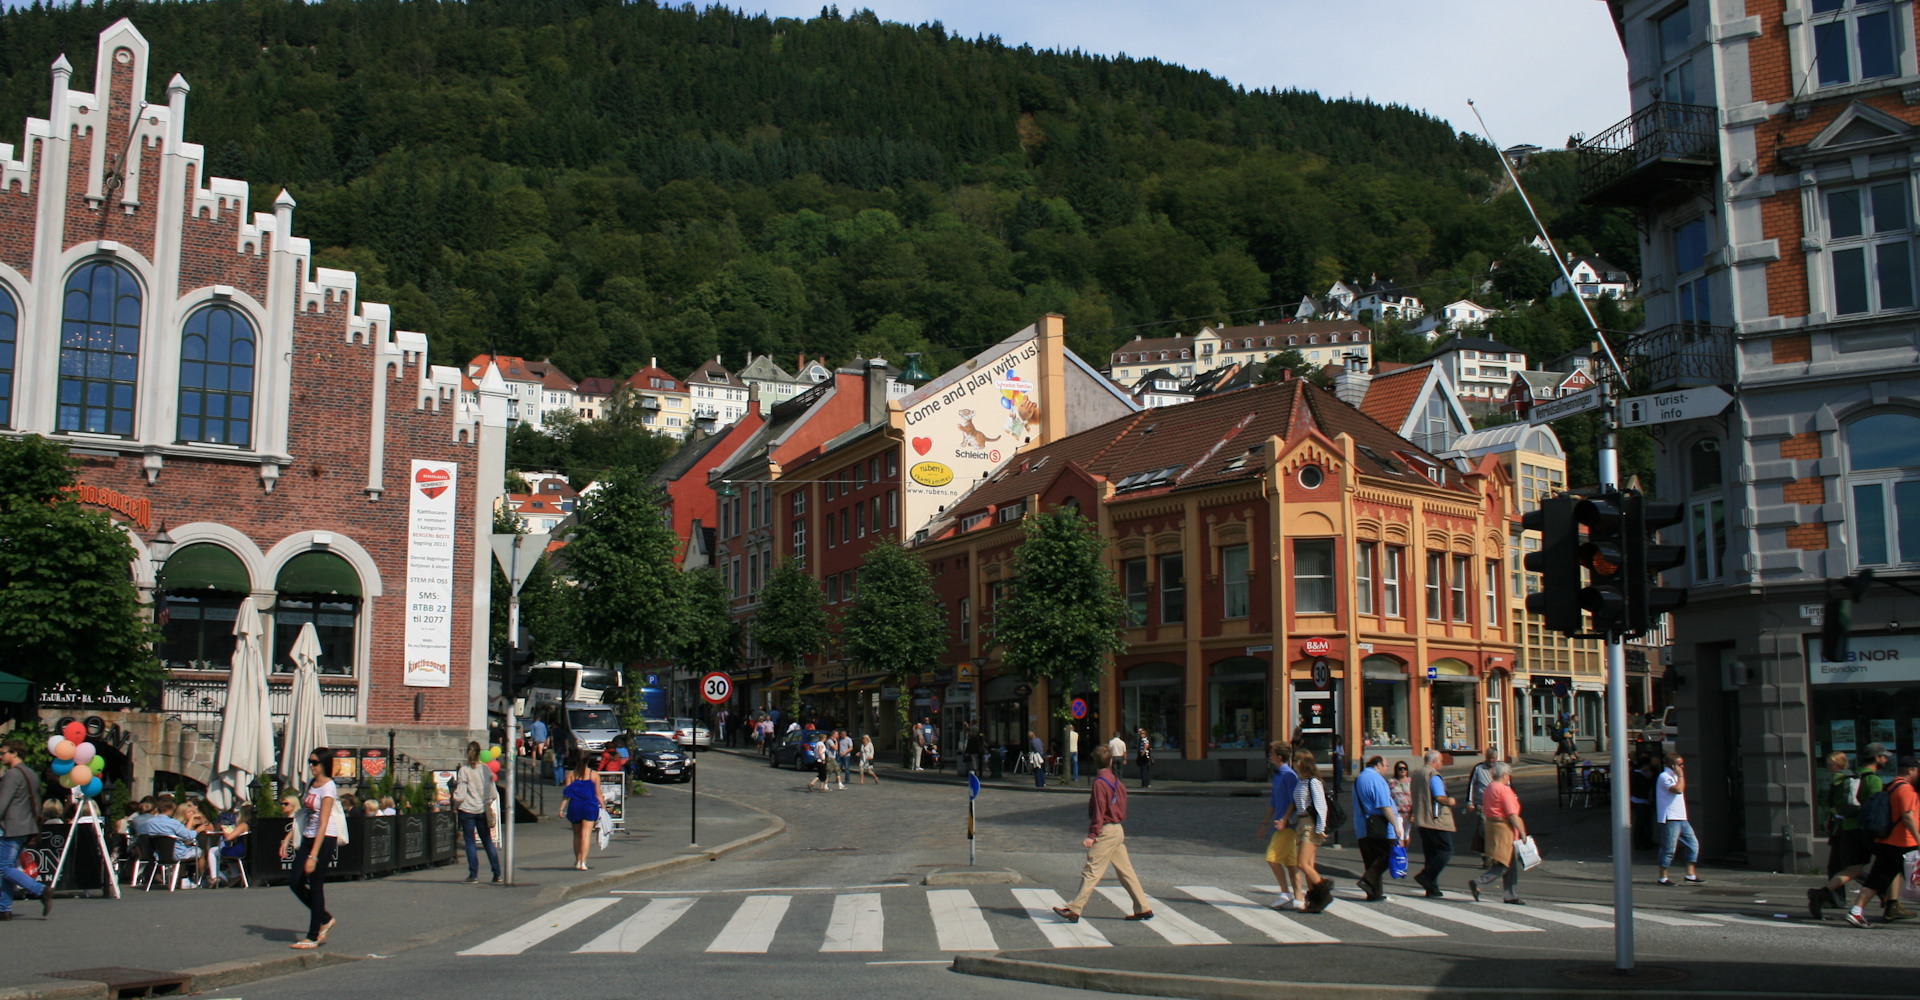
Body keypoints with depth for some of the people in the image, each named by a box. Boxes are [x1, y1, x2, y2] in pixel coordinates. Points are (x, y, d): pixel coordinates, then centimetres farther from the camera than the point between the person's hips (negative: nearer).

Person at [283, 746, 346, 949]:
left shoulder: (328, 788, -15)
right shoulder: (310, 783, 10)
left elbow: (323, 824, -20)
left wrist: (313, 856, -24)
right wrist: (288, 839, 10)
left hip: (325, 839, -8)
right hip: (307, 837, 8)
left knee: (316, 886, -2)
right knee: (296, 883, 5)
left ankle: (313, 937, 8)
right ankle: (325, 919, 24)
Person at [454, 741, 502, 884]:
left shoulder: (463, 770, -10)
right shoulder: (486, 769, 0)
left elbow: (460, 794, -12)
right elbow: (493, 793, 3)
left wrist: (455, 807, 4)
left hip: (467, 810, -3)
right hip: (483, 810, 3)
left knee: (470, 843, 3)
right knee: (488, 842, 10)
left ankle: (473, 875, 0)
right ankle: (497, 874, 9)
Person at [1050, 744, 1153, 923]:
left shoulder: (1100, 783, -14)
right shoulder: (1116, 781, 12)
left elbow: (1099, 812, -18)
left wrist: (1092, 835, -19)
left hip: (1106, 831, -9)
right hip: (1118, 830, 9)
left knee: (1091, 872, -8)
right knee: (1125, 871, 11)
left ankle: (1074, 910, -8)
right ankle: (1144, 909, 12)